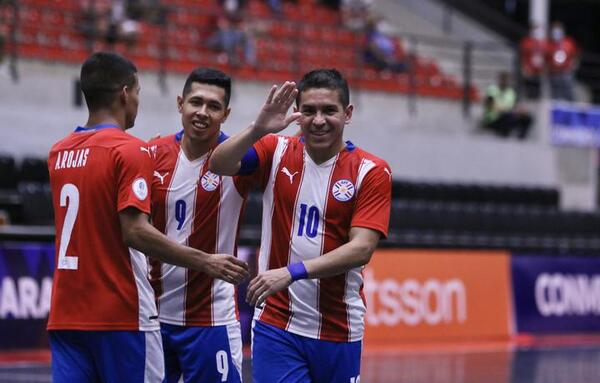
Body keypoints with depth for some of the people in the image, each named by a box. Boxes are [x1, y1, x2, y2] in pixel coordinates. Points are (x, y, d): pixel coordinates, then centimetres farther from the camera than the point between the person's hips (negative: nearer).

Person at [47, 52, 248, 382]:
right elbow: (135, 231, -19)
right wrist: (205, 263, -14)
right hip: (120, 315, -6)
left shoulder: (59, 152, 11)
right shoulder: (130, 150, -10)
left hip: (65, 315, 6)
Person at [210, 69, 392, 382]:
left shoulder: (372, 172, -5)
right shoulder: (277, 152, 2)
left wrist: (292, 272, -25)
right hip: (276, 325, 0)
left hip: (339, 331, 0)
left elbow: (361, 248, -14)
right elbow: (219, 165, -14)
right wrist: (258, 130, -32)